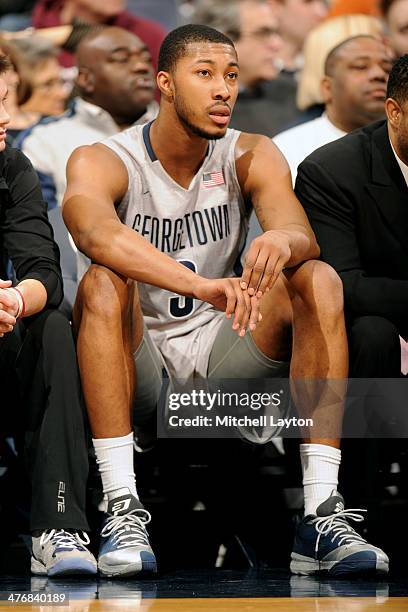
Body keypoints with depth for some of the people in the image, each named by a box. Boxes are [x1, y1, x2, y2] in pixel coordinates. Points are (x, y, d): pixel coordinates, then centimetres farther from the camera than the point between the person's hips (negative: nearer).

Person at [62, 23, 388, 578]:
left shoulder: (251, 156, 3)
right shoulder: (100, 162, -8)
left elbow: (304, 236, -16)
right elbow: (94, 231, -33)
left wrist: (283, 242, -44)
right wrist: (200, 284, -49)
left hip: (223, 360, 3)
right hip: (138, 367, -3)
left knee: (319, 280, -20)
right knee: (104, 283, -32)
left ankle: (321, 515, -31)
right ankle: (123, 510, -39)